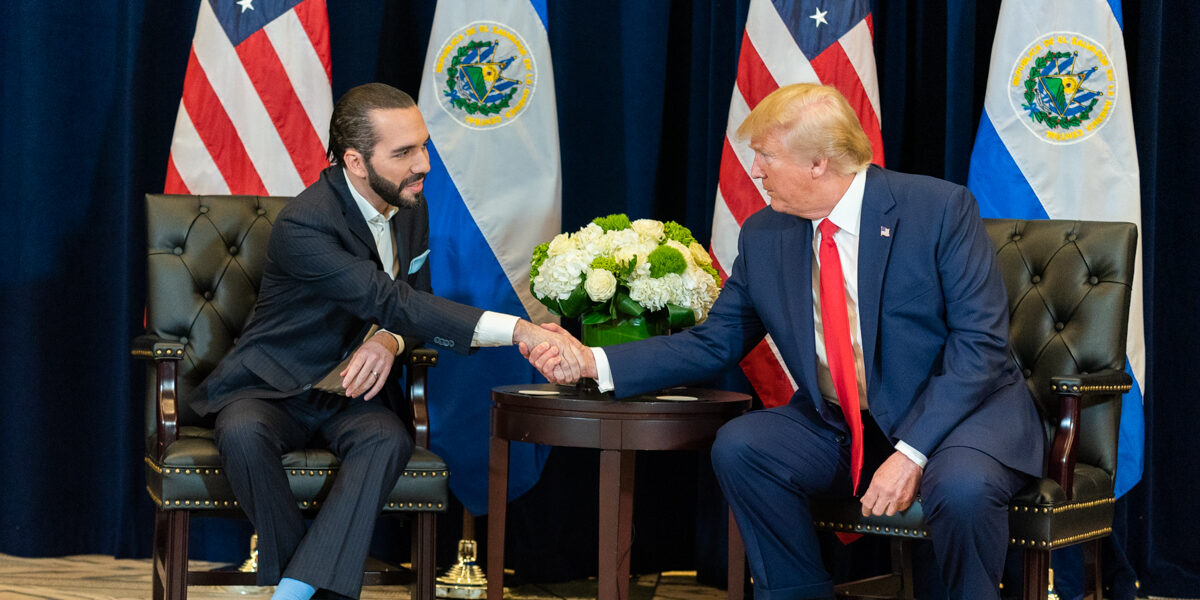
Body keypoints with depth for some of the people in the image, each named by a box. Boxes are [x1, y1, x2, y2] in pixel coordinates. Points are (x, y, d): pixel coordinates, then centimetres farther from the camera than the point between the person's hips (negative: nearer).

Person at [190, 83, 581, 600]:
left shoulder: (411, 209, 1)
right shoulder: (304, 225, -24)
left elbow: (413, 302, 12)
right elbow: (392, 302, -33)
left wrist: (389, 341, -17)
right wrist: (518, 330, -41)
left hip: (349, 396, 5)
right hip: (274, 388, -4)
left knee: (388, 439, -30)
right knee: (242, 433, -37)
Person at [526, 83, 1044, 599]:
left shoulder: (941, 208, -13)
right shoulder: (763, 237, 3)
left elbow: (979, 343, -16)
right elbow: (714, 342, 7)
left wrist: (912, 454, -25)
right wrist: (593, 363, -5)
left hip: (959, 412, -5)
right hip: (840, 430, 5)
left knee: (962, 486, -36)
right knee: (738, 446, -19)